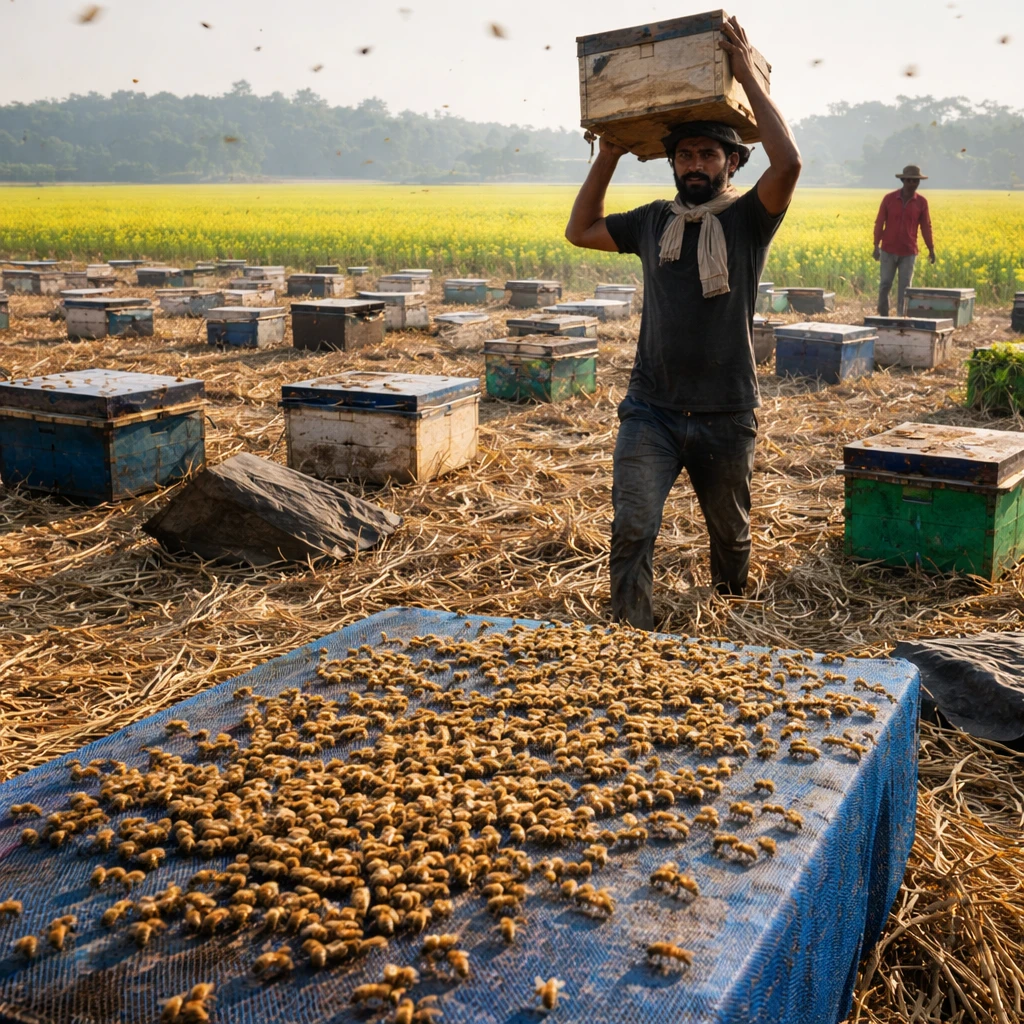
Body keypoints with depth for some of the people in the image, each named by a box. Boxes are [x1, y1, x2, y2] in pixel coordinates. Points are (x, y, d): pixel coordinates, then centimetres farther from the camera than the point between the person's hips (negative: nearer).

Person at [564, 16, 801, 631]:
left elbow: (788, 162, -23)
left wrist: (748, 76, -15)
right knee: (633, 530, -15)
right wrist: (609, 156, 12)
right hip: (652, 412, 2)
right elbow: (580, 231, 20)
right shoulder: (653, 221, 8)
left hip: (727, 418, -1)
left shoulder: (748, 219, -4)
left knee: (731, 533, 17)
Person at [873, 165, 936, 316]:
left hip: (909, 252, 0)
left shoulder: (922, 202, 0)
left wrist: (931, 249, 3)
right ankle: (882, 316, 15)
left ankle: (901, 317, 8)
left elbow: (925, 226, 5)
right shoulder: (889, 198, -4)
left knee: (905, 287, 2)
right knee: (885, 284, 4)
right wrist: (876, 246, -7)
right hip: (889, 250, 0)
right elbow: (879, 223, -1)